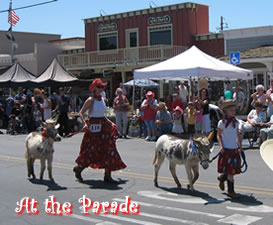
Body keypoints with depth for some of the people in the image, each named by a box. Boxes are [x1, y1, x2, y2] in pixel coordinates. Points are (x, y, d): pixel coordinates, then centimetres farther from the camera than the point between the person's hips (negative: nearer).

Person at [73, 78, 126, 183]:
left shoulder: (102, 99, 12)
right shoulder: (90, 100, -8)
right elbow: (81, 113, -11)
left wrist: (108, 122, 17)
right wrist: (85, 123, -25)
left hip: (103, 126, 7)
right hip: (93, 128, -7)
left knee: (109, 150, -1)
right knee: (90, 151, 0)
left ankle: (108, 175, 2)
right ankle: (78, 168, 25)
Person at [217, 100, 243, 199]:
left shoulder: (236, 122, 7)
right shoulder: (222, 122, -8)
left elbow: (238, 134, 16)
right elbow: (219, 135, -4)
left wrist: (240, 146, 12)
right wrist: (221, 146, -15)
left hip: (235, 149, 5)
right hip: (226, 149, -5)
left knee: (234, 169, 9)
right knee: (230, 170, -3)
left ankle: (221, 178, 36)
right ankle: (231, 190, 8)